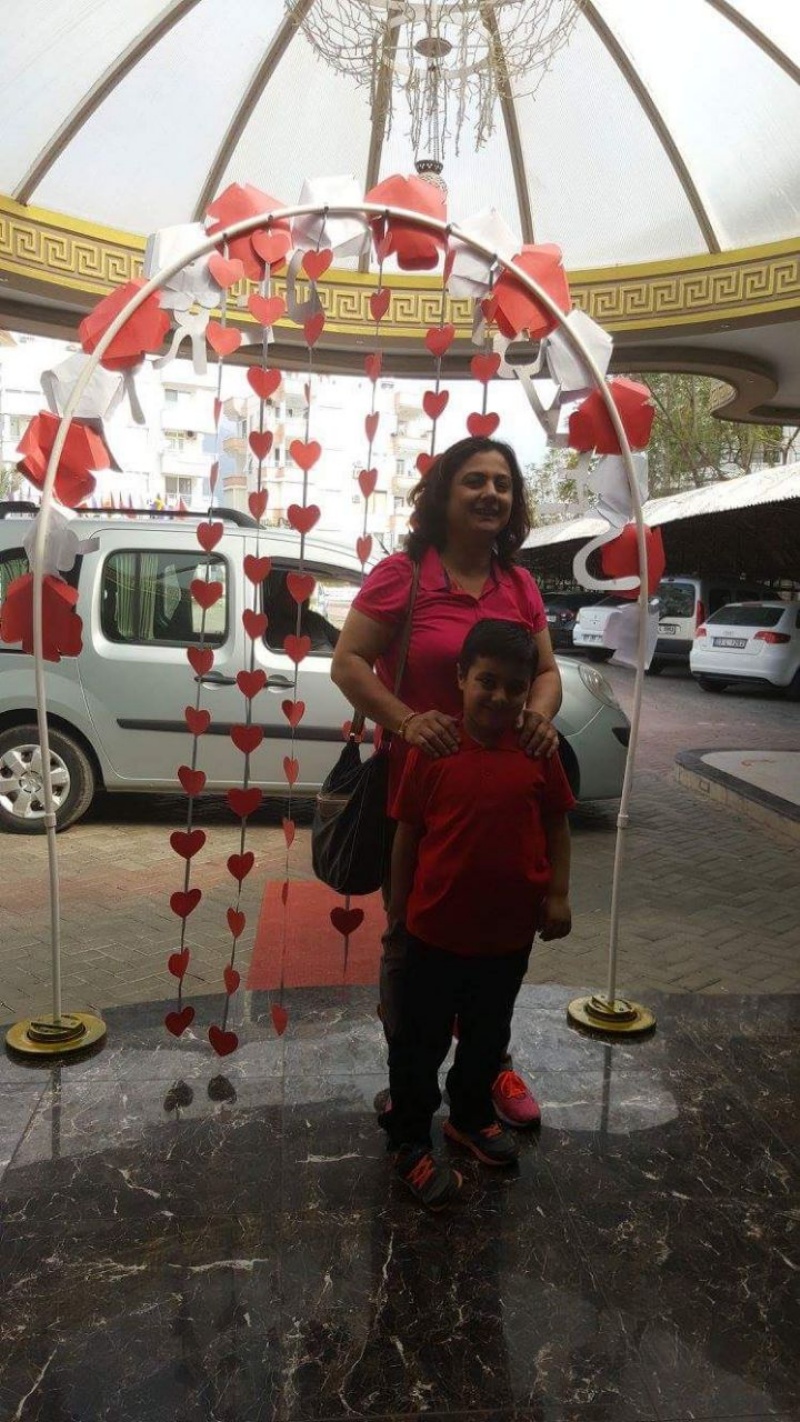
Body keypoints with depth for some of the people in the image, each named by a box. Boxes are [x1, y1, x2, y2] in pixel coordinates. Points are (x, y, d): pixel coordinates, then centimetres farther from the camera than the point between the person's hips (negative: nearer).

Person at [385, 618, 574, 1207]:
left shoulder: (538, 750, -6)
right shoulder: (434, 748, -13)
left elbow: (556, 825, 4)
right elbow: (407, 832, -5)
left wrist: (557, 894, -2)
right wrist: (399, 906, -1)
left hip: (511, 932, 3)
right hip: (438, 929, -3)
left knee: (487, 1035, 24)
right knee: (422, 1041, 13)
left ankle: (471, 1115, 48)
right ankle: (410, 1141, 33)